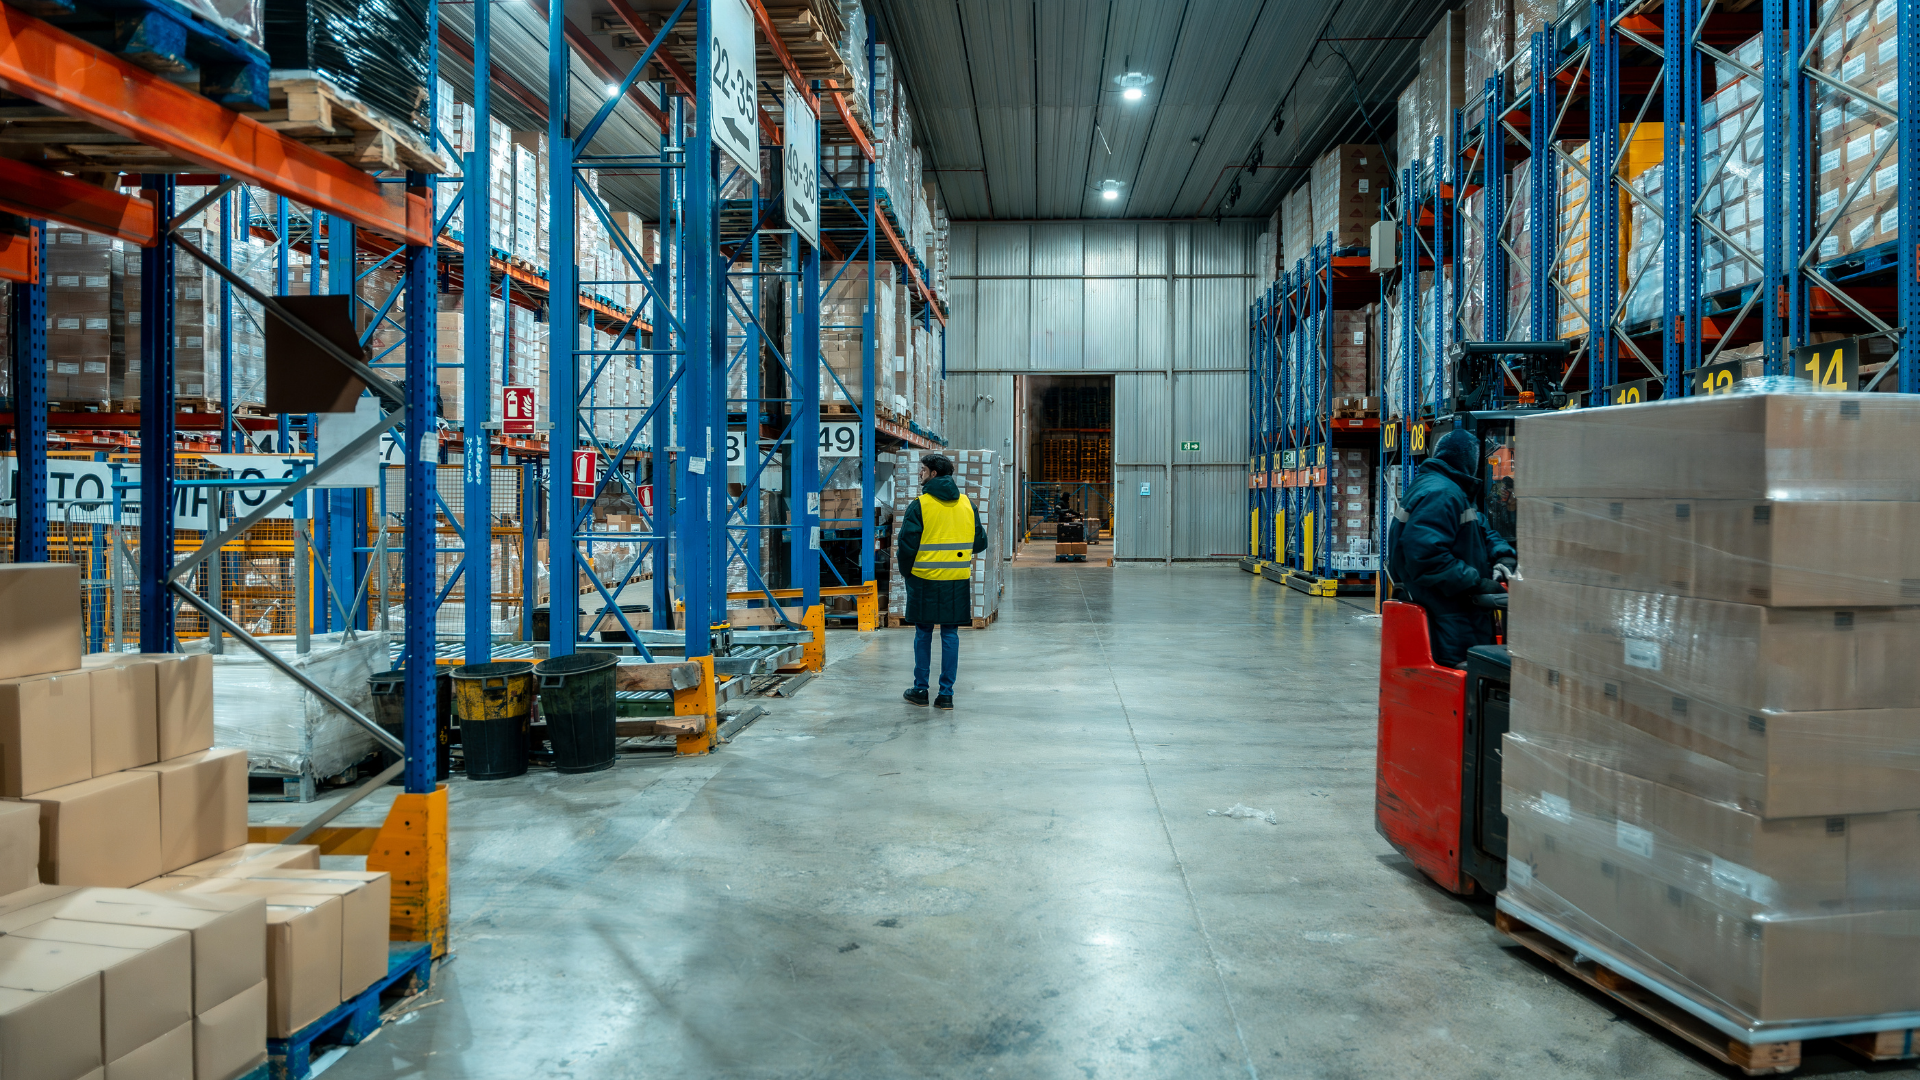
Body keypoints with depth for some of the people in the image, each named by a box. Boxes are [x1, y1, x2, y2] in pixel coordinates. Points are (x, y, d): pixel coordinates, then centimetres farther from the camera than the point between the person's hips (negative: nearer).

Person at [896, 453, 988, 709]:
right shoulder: (967, 504, 6)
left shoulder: (919, 505, -9)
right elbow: (980, 543, 10)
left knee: (923, 633, 9)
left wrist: (905, 571, 7)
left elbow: (907, 544, -10)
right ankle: (946, 693, 7)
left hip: (924, 579, -3)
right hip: (958, 580, 3)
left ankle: (920, 689, 16)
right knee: (950, 634, 6)